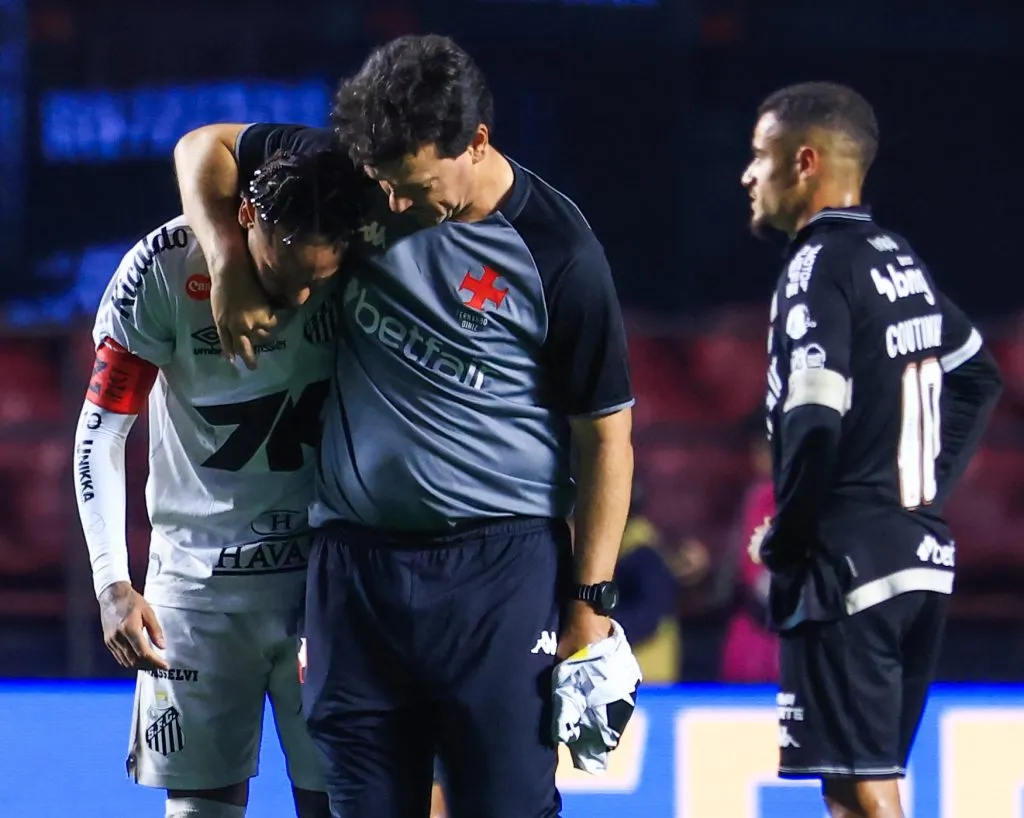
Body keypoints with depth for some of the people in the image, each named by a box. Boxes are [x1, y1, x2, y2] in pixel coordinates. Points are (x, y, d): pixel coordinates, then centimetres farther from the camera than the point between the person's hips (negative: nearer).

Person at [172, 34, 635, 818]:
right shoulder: (358, 174, 2)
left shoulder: (557, 253, -10)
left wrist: (591, 606, -7)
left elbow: (605, 436, -5)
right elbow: (206, 148, 16)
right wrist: (230, 268, -1)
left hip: (500, 571, -4)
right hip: (355, 566, 4)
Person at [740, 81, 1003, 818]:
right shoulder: (901, 259, 14)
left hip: (850, 563, -9)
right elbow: (979, 378, 27)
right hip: (922, 556, 9)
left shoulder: (820, 266, -12)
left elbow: (815, 423, -23)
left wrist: (780, 540, -10)